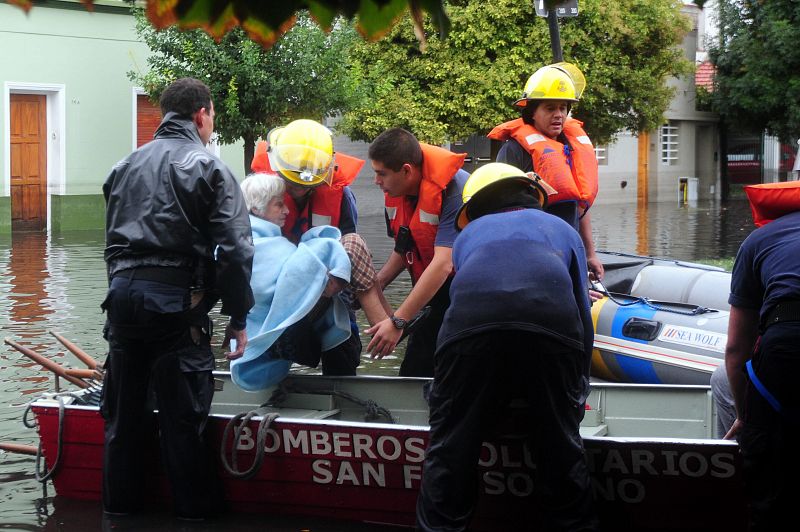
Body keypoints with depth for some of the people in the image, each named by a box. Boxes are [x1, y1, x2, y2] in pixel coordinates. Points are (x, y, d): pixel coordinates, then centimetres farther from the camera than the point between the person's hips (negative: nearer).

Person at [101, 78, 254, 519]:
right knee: (183, 416, 0)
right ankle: (194, 510, 6)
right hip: (176, 301, -5)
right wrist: (238, 318, -3)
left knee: (123, 409, 14)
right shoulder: (208, 168, -2)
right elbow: (235, 250, -9)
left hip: (122, 294, 6)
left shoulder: (126, 166, 16)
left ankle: (120, 504, 23)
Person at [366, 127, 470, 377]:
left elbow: (444, 263, -30)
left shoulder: (455, 189, -26)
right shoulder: (396, 191, -2)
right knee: (414, 371, 5)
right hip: (431, 289, 7)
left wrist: (398, 321, -32)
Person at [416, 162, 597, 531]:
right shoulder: (561, 230, 37)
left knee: (451, 449, 11)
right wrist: (579, 386, 44)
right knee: (561, 449, 15)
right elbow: (583, 314, 34)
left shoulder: (468, 235, 39)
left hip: (471, 324, 0)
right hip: (553, 329, 0)